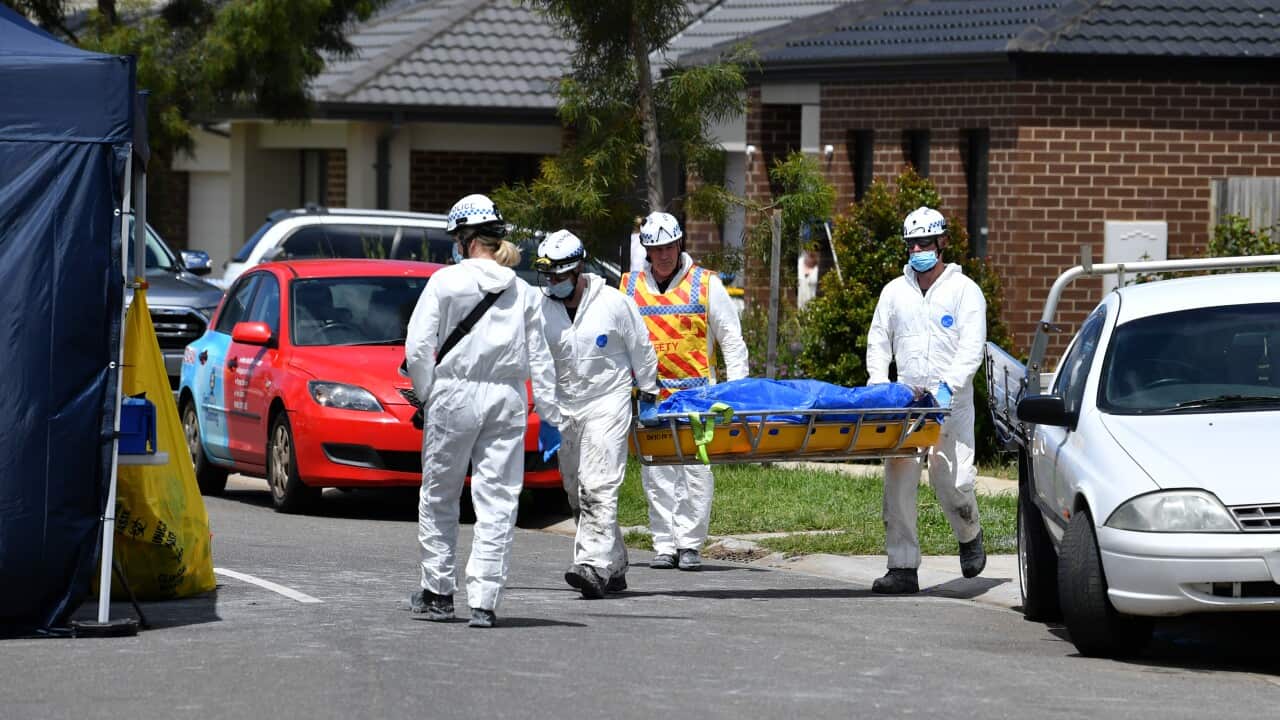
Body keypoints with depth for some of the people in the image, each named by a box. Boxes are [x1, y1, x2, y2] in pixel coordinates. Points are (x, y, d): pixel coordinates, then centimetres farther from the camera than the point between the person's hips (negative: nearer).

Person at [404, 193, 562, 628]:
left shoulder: (446, 281, -4)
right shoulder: (522, 291, 7)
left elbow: (417, 348, -6)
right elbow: (539, 358, 10)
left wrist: (426, 394, 6)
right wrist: (550, 414, 13)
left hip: (454, 395, -3)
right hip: (507, 399, 3)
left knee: (439, 497, 12)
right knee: (497, 503, 1)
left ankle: (438, 592, 17)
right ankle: (484, 601, -5)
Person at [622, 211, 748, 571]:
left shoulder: (706, 285, 4)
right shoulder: (630, 287, 11)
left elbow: (732, 341, 5)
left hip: (697, 394, -2)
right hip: (650, 394, 2)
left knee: (697, 470, -5)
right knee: (656, 473, 2)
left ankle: (690, 544, 2)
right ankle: (665, 544, 7)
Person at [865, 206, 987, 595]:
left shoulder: (964, 290, 3)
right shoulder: (895, 291, 14)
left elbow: (971, 348, -6)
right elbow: (878, 341, 18)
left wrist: (948, 386, -20)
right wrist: (878, 385, 2)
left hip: (951, 404, -3)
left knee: (952, 479, -10)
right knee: (898, 482, -7)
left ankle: (970, 536, 22)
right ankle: (902, 567, -5)